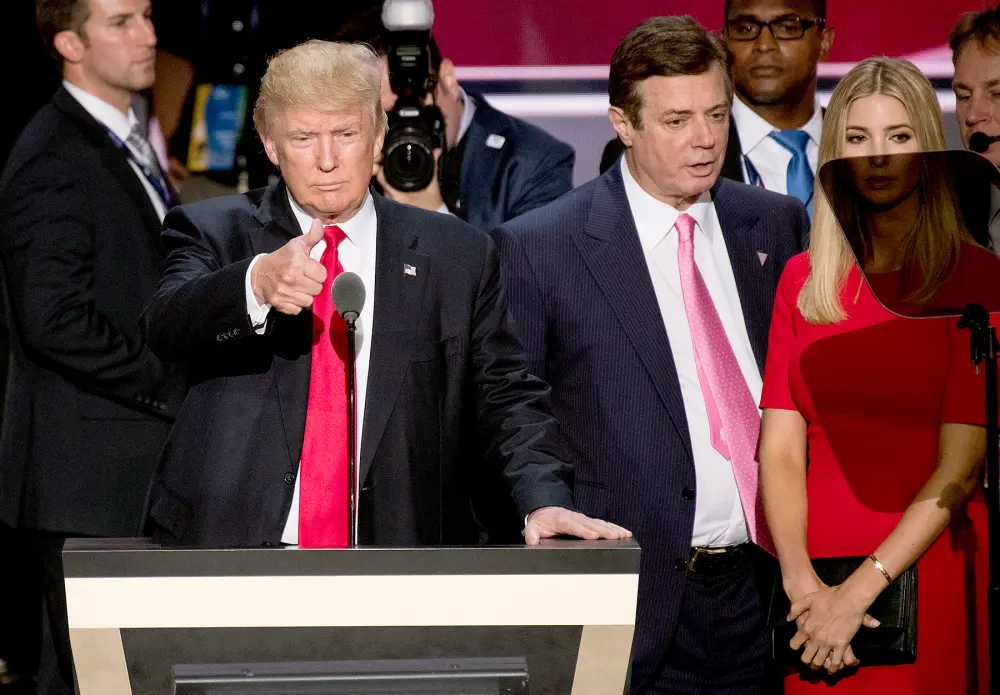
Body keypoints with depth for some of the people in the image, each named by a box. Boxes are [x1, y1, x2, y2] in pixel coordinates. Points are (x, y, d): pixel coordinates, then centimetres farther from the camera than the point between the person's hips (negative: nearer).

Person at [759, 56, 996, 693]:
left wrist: (861, 590, -16)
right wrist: (801, 581, -15)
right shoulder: (802, 280, 8)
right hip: (812, 578, 3)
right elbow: (781, 449, 1)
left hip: (925, 567, -3)